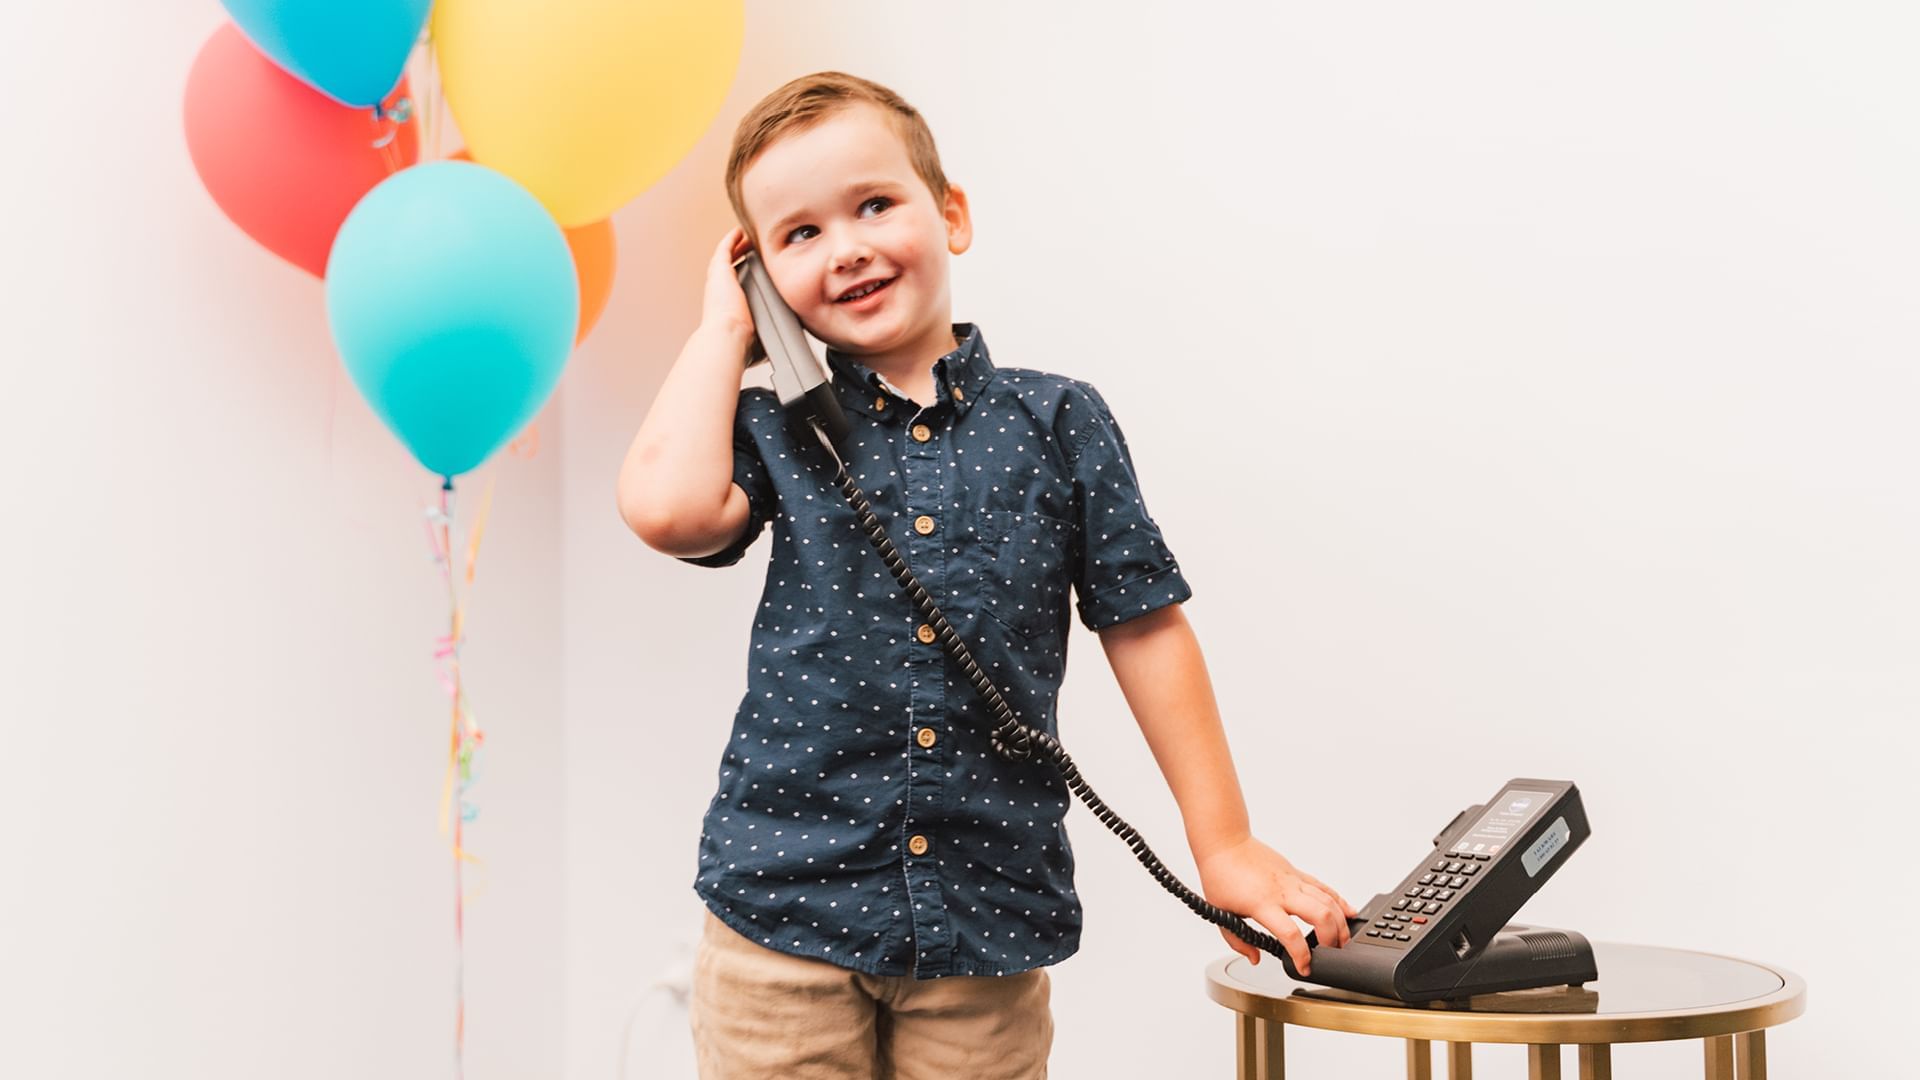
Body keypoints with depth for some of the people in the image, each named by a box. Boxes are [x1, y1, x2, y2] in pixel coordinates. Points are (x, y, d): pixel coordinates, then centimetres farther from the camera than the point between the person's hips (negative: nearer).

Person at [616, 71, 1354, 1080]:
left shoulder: (1057, 423, 2)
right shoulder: (781, 429, 2)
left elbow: (1143, 628, 5)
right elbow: (668, 506, -19)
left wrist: (1223, 845, 5)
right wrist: (724, 326, -4)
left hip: (989, 919, 0)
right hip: (784, 901, 0)